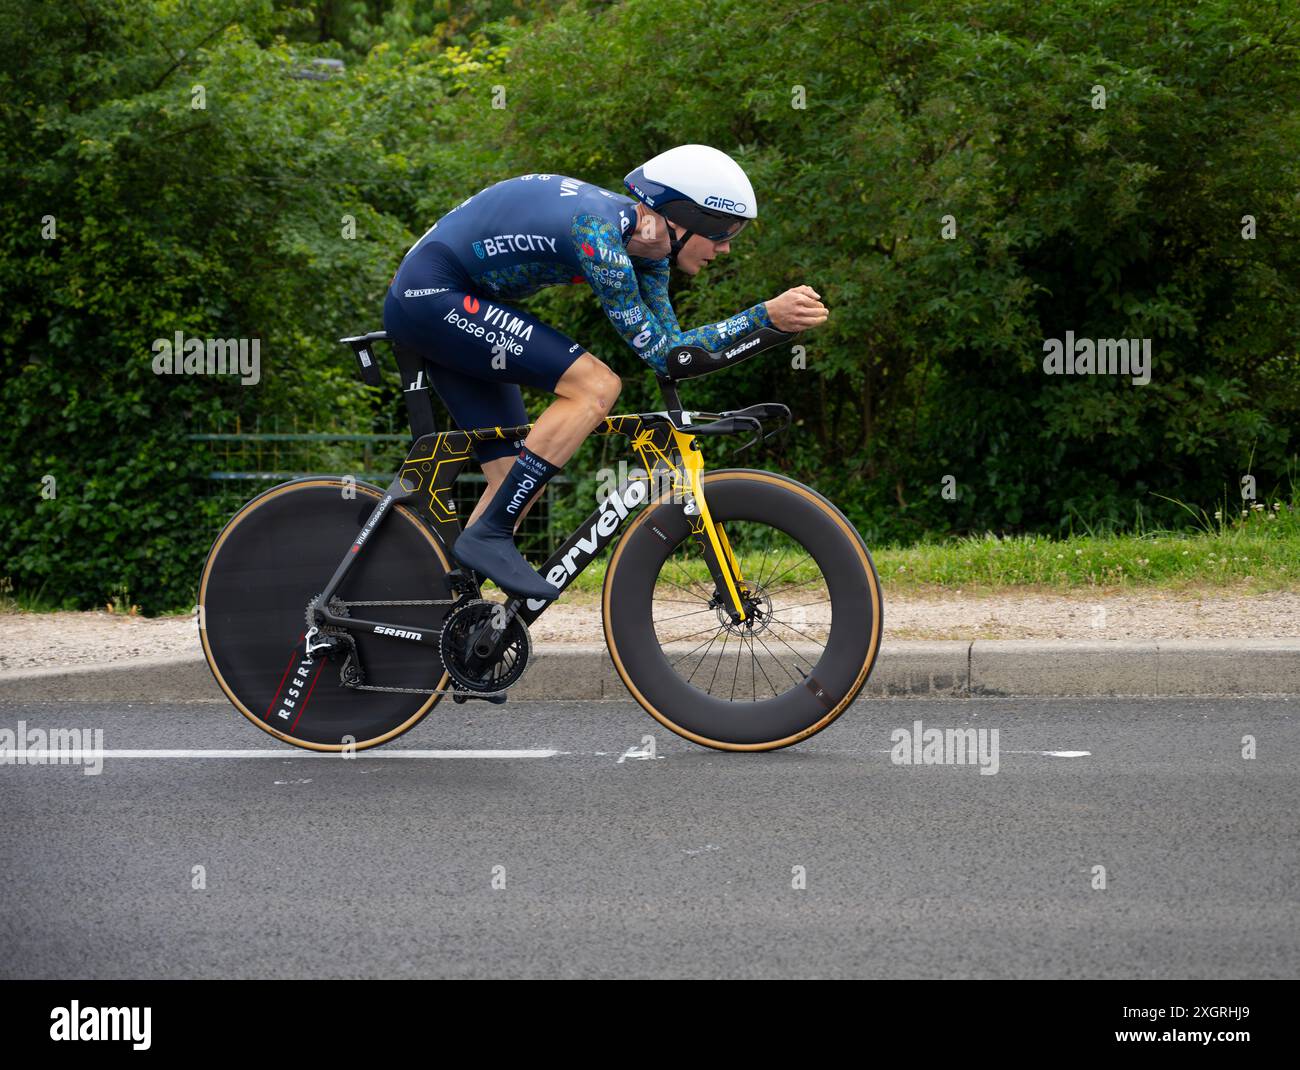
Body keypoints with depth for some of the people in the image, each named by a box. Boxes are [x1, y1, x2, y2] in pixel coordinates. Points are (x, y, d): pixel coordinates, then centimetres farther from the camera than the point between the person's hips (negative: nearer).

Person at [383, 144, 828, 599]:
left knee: (517, 481, 5)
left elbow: (669, 345, 5)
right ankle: (488, 536, -17)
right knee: (596, 386, -20)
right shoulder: (597, 233, -26)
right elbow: (659, 352, -21)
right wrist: (766, 317, -25)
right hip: (430, 296, -10)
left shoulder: (644, 234, 1)